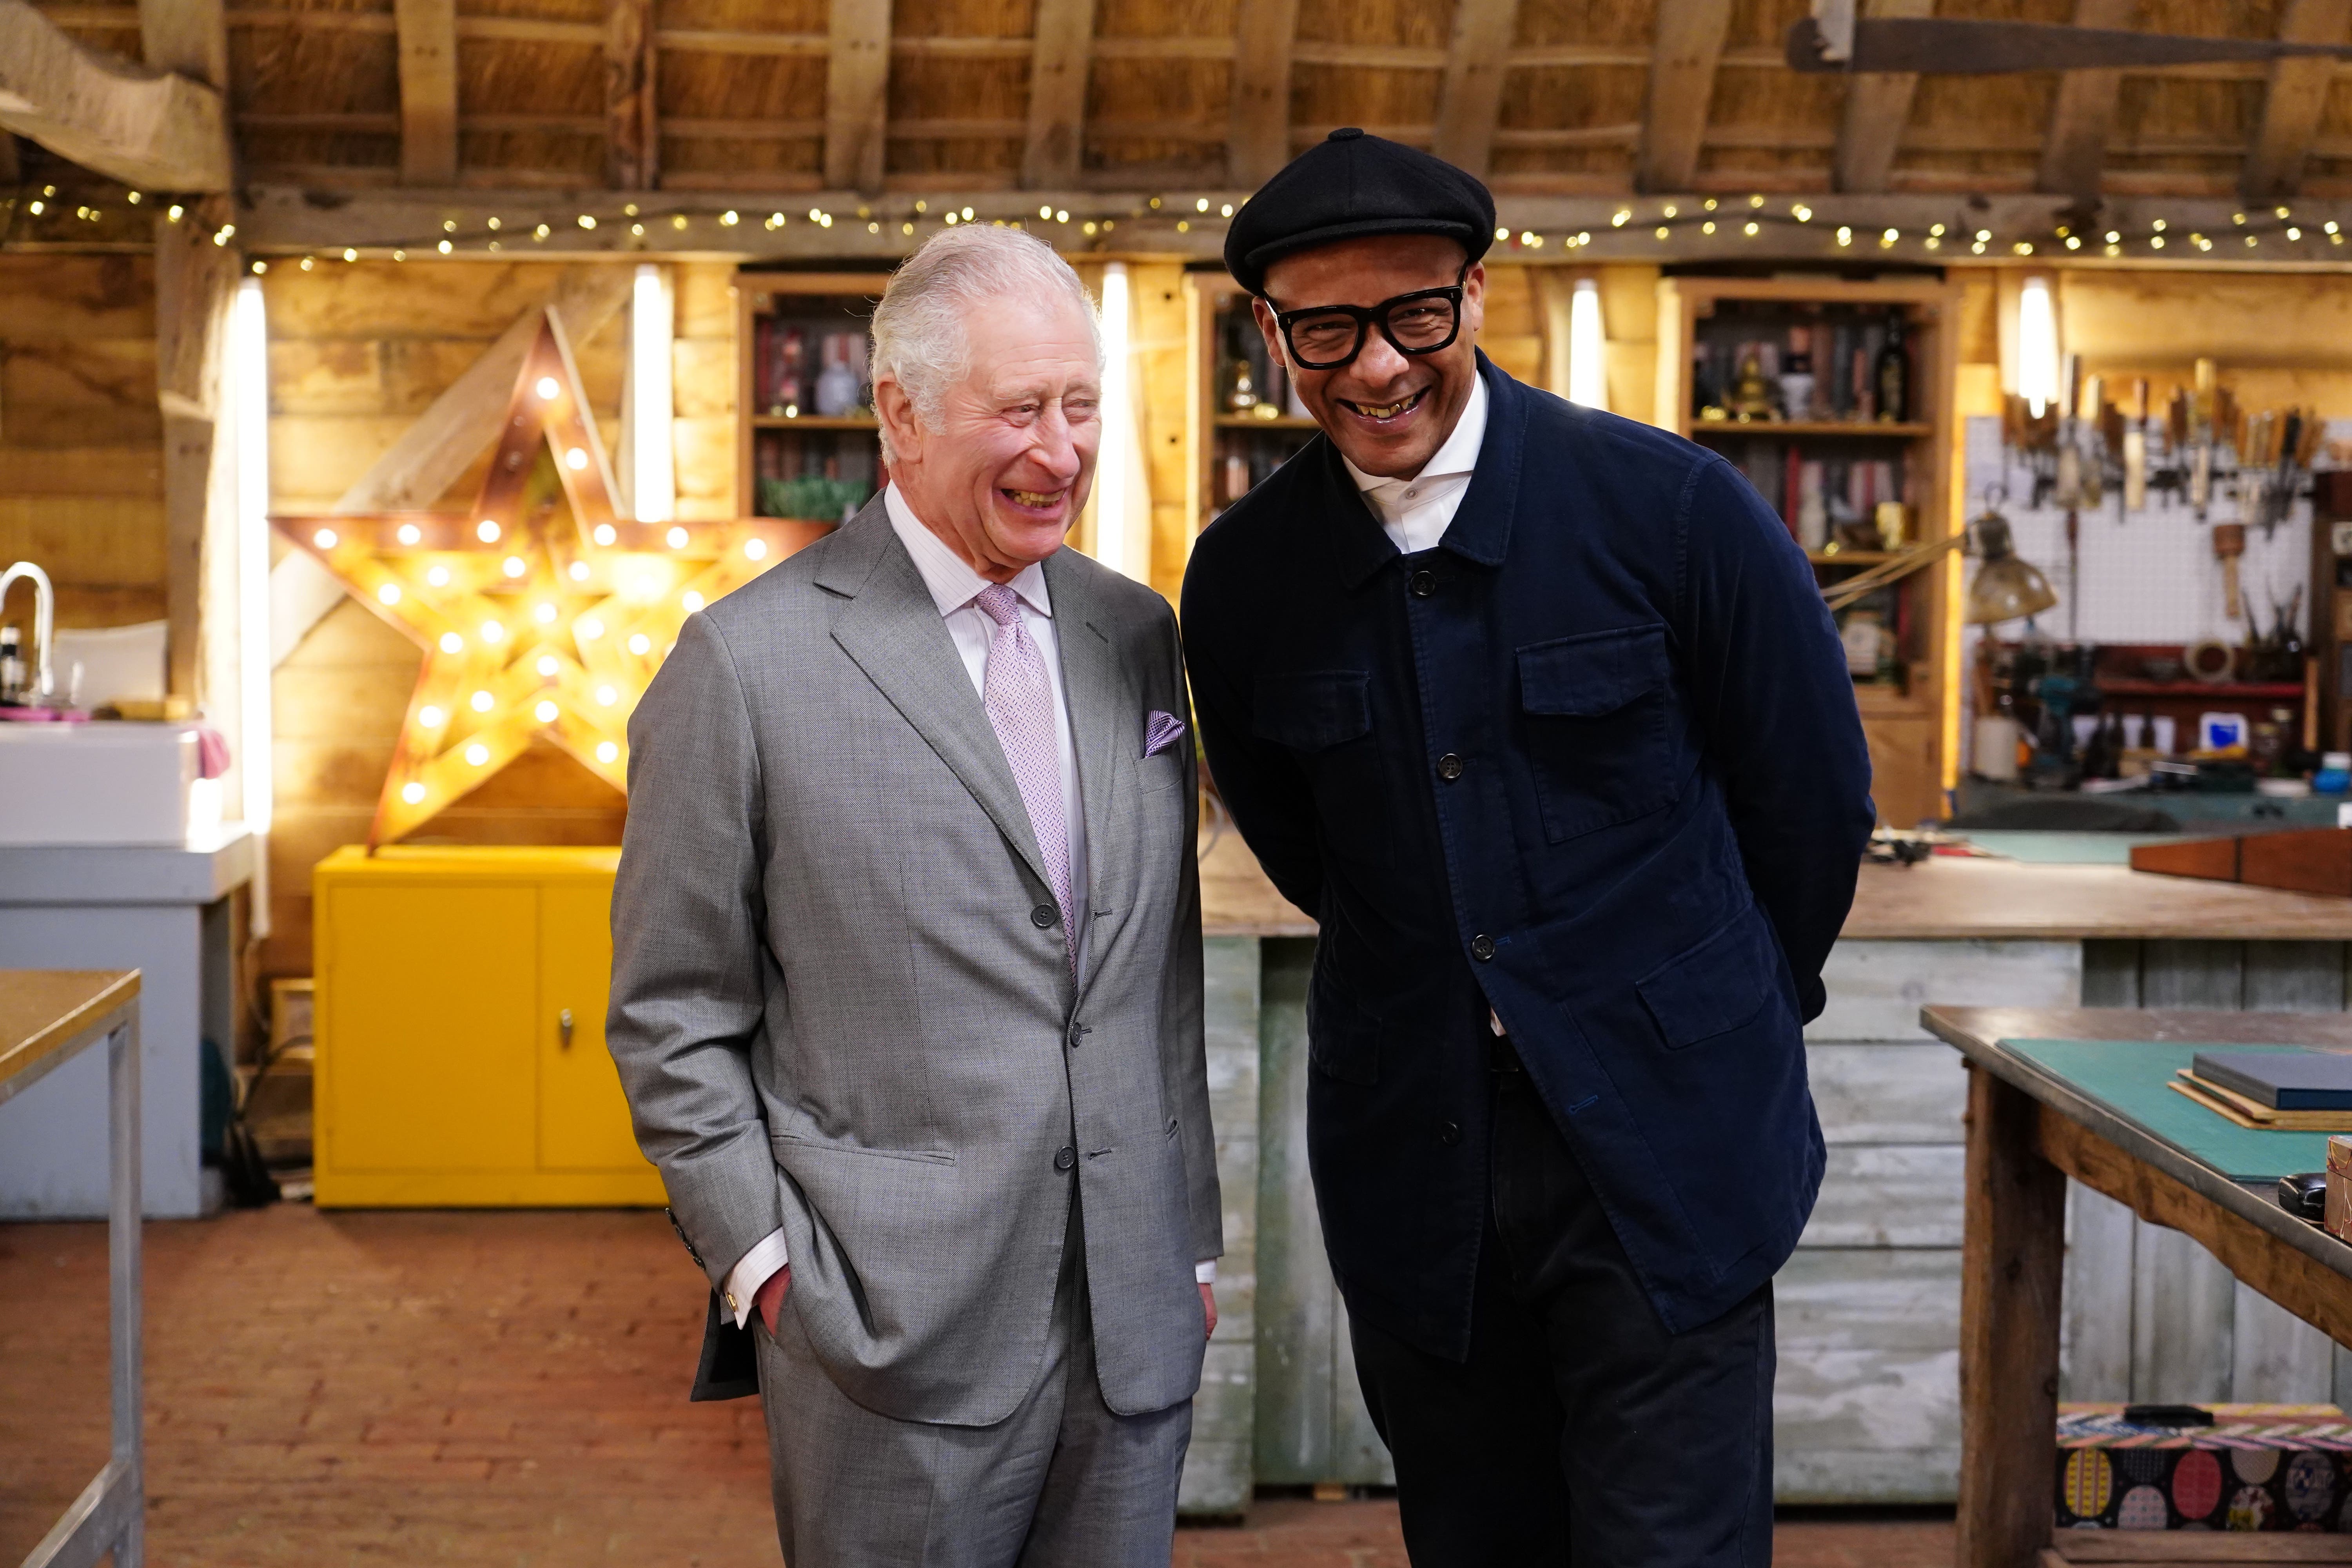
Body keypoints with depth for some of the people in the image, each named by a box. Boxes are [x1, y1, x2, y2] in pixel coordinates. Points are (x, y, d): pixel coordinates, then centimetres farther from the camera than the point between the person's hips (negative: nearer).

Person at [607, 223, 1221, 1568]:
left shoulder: (1136, 635, 9)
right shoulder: (750, 663, -7)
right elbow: (670, 1015, -3)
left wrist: (1192, 1239, 15)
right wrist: (761, 1259, -7)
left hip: (1135, 1325, 5)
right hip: (900, 1344, -5)